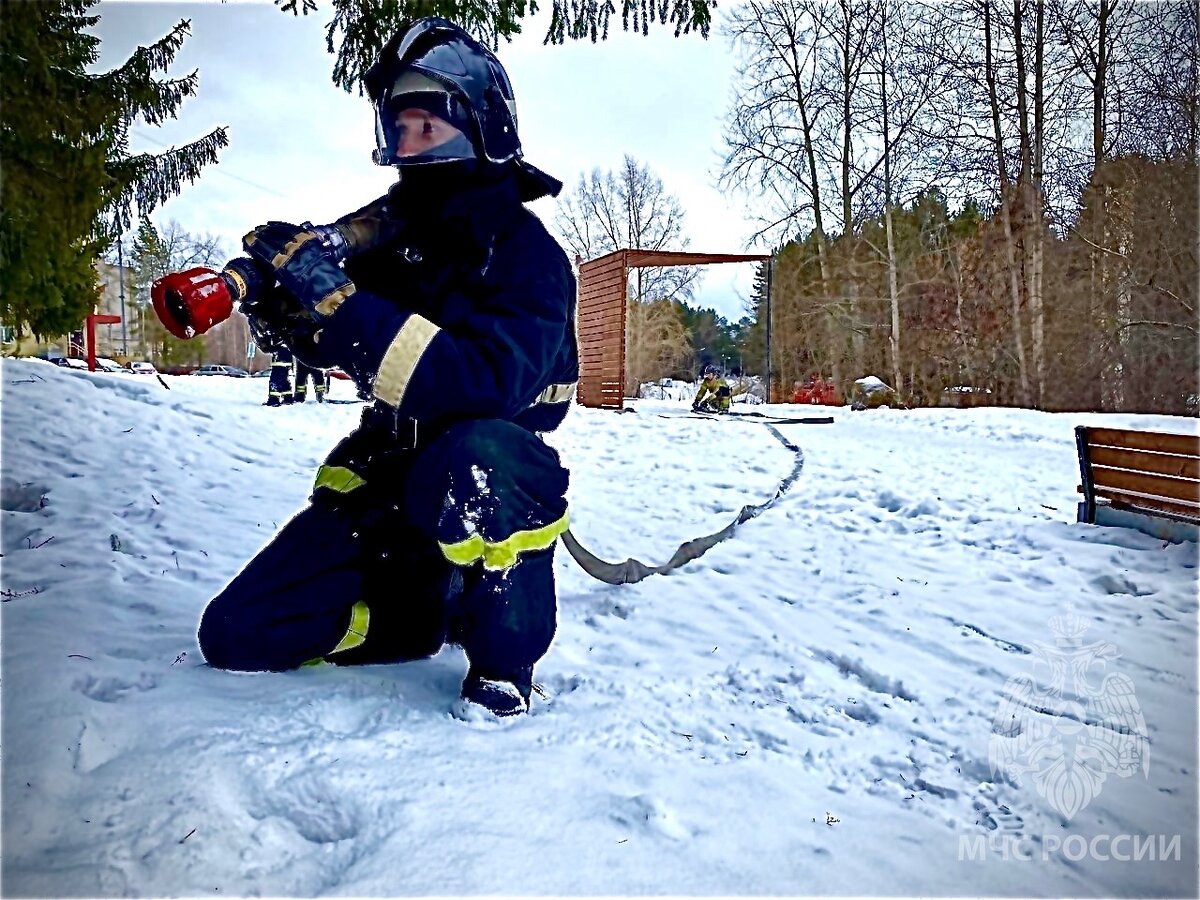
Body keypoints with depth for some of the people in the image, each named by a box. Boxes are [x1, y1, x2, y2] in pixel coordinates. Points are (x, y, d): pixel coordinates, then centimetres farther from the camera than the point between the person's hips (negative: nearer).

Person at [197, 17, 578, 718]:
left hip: (491, 475, -5)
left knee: (465, 462, -42)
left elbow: (485, 385, -32)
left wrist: (337, 298, -35)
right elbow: (332, 342, 10)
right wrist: (283, 300, -13)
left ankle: (506, 645, -14)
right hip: (389, 474, 5)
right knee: (236, 634, -2)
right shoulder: (395, 225, 3)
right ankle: (431, 605, 14)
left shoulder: (525, 251, -15)